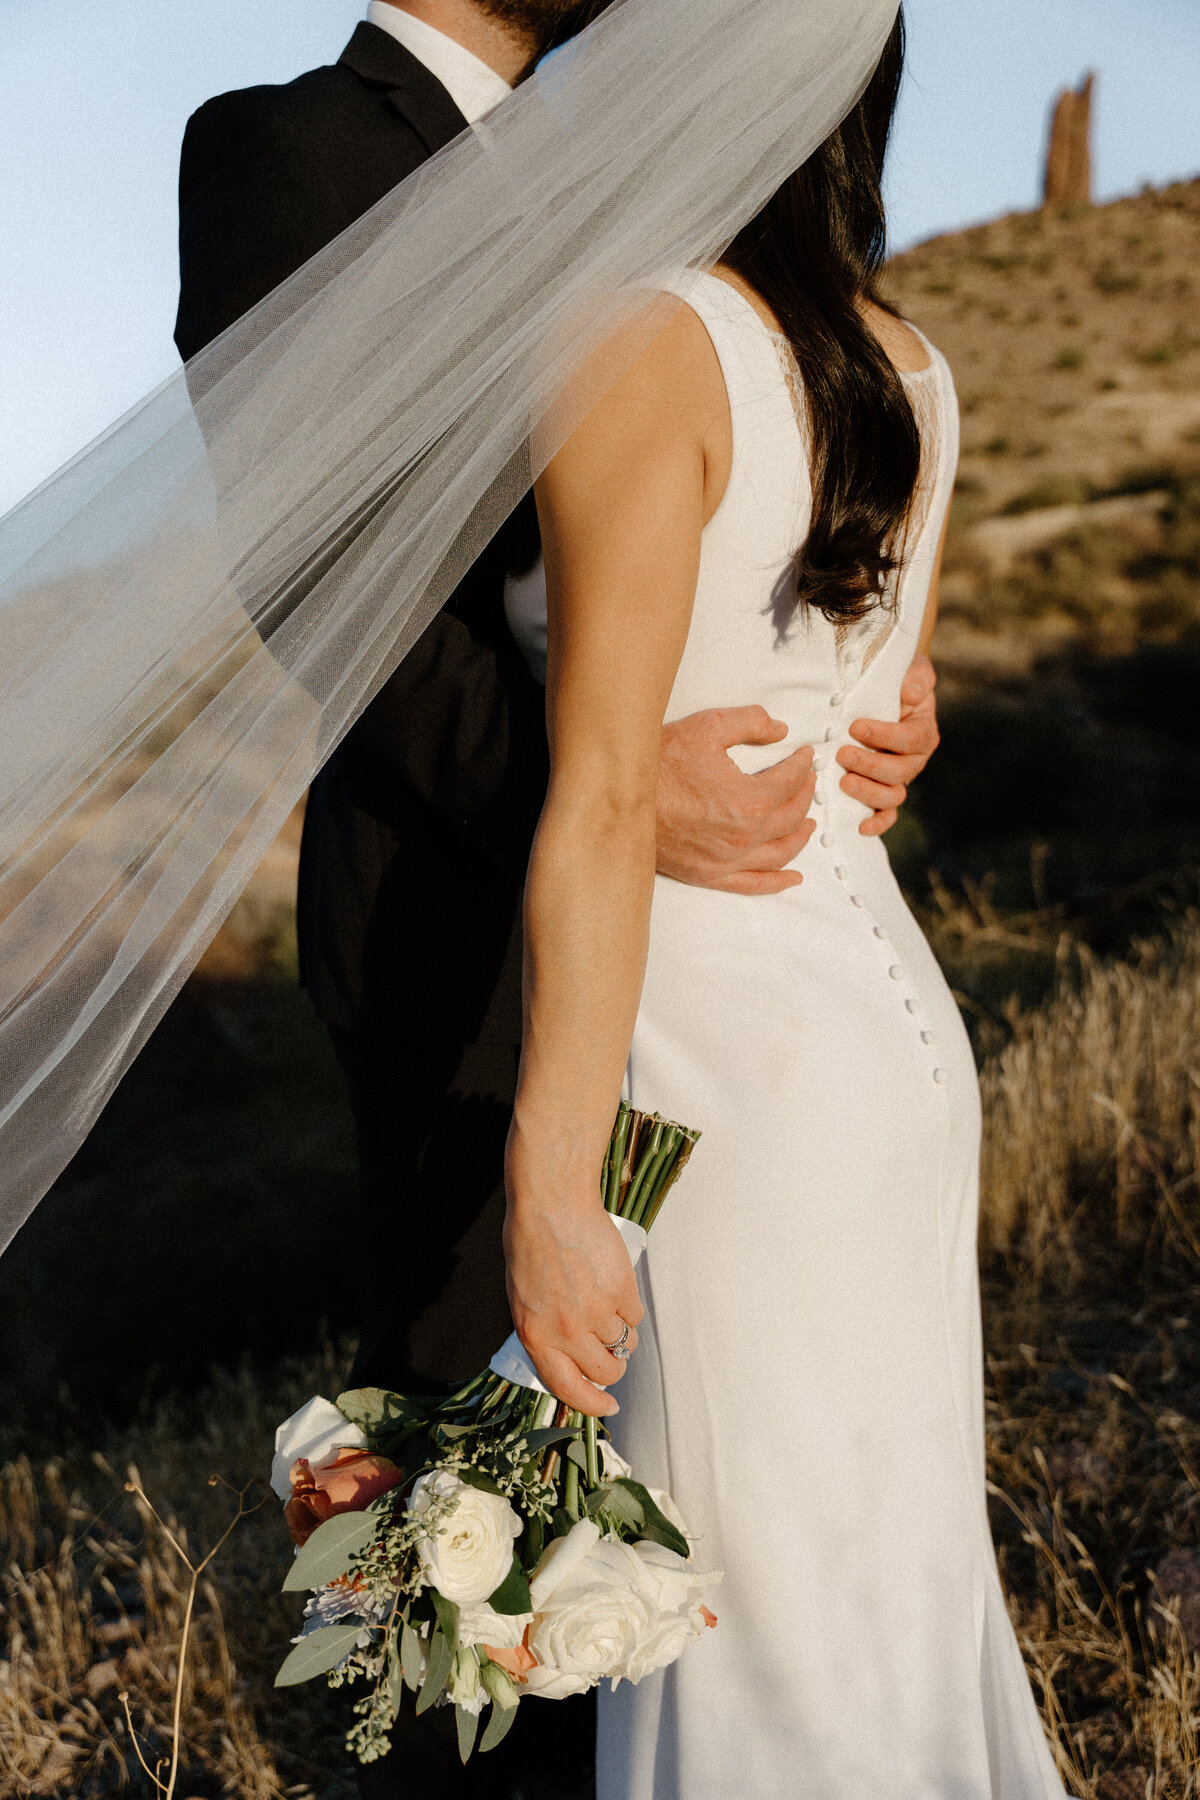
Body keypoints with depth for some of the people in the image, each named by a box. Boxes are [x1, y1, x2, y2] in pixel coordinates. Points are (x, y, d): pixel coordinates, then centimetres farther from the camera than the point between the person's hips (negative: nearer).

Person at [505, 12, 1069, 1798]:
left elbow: (605, 799, -21)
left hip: (733, 1065, -8)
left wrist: (549, 1190, -20)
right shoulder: (912, 372, 7)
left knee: (772, 1604, 8)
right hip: (898, 1017, 8)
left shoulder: (640, 346, -16)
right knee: (897, 1550, 22)